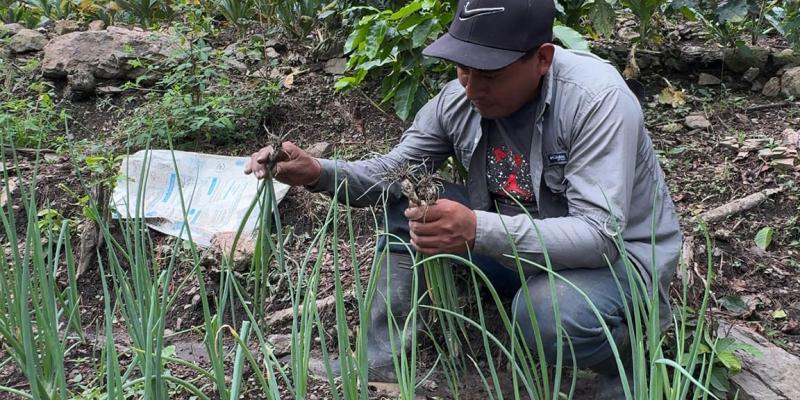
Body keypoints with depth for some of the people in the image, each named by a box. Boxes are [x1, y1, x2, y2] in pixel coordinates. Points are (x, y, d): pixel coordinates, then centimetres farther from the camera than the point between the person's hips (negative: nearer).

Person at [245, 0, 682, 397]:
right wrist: (319, 172, -21)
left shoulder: (596, 99, -29)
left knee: (548, 312, -37)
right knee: (407, 201, -7)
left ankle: (624, 361, -3)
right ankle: (383, 355, -1)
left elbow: (600, 234, -35)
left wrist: (478, 232, -49)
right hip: (521, 245, 6)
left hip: (619, 255, -5)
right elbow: (392, 171, 1)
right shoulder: (458, 99, -11)